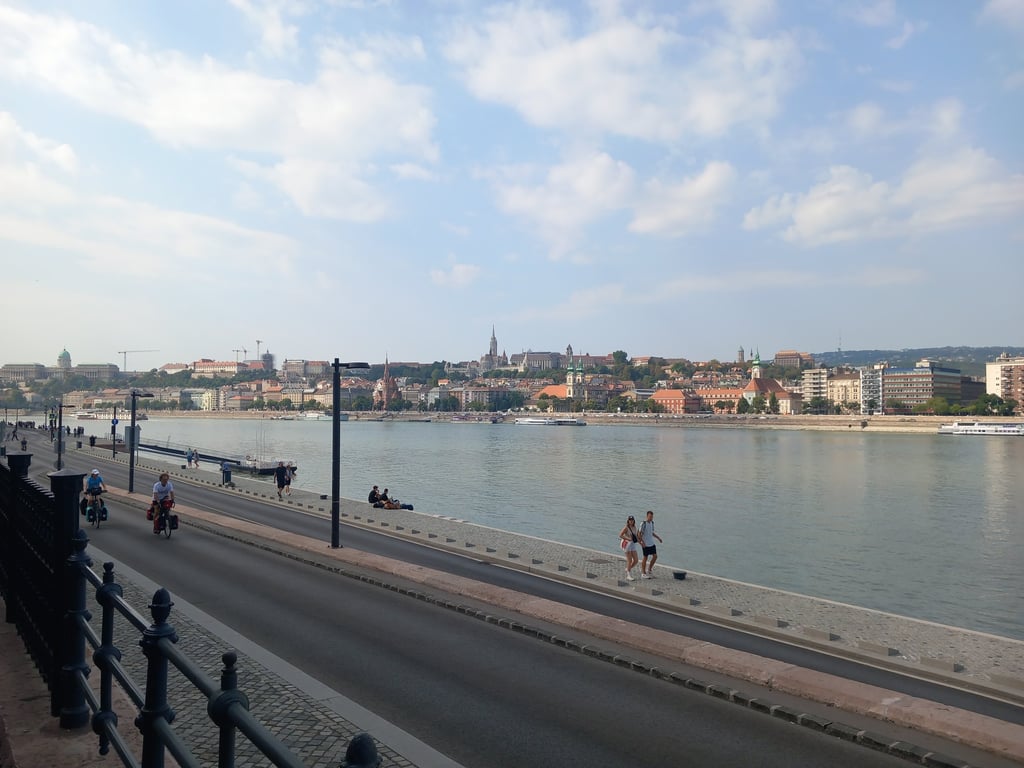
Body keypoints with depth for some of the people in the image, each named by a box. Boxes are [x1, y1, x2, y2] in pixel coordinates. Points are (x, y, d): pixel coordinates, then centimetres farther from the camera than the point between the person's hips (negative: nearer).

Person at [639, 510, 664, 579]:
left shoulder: (652, 523, 10)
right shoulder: (643, 524, -14)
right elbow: (640, 534, -14)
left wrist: (658, 538, 14)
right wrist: (642, 542, -23)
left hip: (652, 543, 7)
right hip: (646, 544, -7)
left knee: (655, 556, 2)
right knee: (645, 558, 0)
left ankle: (649, 570, 18)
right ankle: (643, 573, 10)